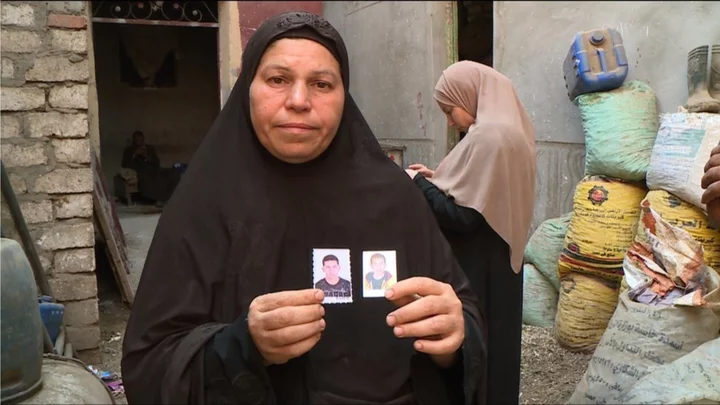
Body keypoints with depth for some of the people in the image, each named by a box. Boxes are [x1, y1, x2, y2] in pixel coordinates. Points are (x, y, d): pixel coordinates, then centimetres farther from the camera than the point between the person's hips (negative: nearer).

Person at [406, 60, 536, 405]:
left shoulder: (487, 138, -22)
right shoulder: (511, 130, 8)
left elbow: (463, 216, -25)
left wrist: (419, 183, -11)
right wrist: (437, 179, 6)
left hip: (477, 272, -10)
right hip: (499, 263, 10)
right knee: (493, 341, 20)